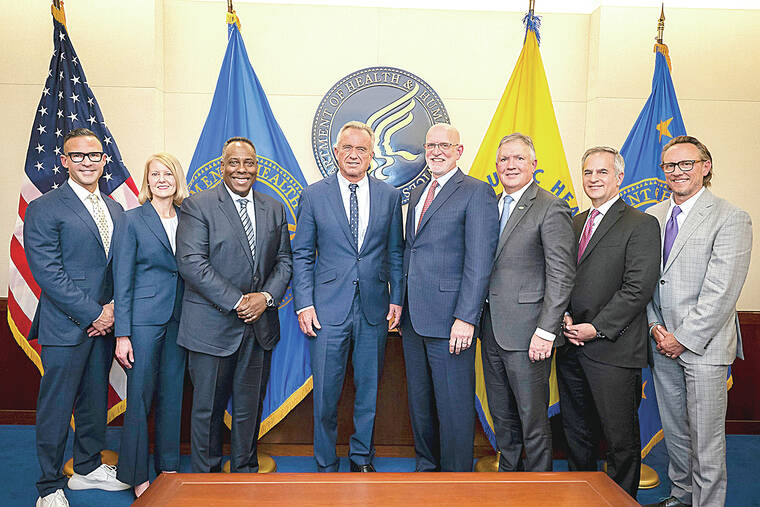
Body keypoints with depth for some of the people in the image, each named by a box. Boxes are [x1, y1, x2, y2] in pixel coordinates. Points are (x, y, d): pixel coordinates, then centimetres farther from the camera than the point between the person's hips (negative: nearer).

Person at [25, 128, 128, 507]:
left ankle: (88, 468, 35)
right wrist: (93, 313, -15)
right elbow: (48, 272, -14)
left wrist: (113, 308, -4)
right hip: (66, 326, -6)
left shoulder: (114, 209, 12)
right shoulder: (44, 209, -8)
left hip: (103, 323, 6)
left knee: (95, 400, 17)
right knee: (56, 407, 5)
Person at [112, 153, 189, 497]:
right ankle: (137, 476, 20)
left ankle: (169, 467, 28)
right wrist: (122, 333, -10)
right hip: (144, 319, -4)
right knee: (140, 395, 3)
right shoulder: (132, 220, -3)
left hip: (179, 320, 4)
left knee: (172, 394, 13)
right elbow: (122, 281, -5)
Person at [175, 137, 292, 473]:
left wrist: (266, 296, -8)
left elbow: (284, 261, 10)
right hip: (213, 326, -4)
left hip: (259, 325, 4)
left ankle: (246, 472, 33)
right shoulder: (198, 206, -4)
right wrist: (237, 302, -17)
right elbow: (191, 262, -14)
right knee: (207, 408, 8)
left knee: (250, 408, 14)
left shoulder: (274, 209, 10)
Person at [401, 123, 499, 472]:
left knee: (454, 404, 3)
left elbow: (479, 260, -14)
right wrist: (401, 306, 16)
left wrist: (465, 317, -19)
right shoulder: (417, 194, 18)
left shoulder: (477, 192, -6)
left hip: (449, 320, -7)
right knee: (419, 400, 18)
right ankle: (426, 466, 35)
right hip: (414, 317, 8)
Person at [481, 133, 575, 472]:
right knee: (501, 415, 18)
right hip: (492, 330, 7)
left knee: (533, 418, 5)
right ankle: (507, 473, 35)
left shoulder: (551, 209, -9)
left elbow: (562, 275, -13)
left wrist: (546, 331, -18)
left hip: (527, 332, -7)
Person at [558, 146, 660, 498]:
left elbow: (638, 288, -14)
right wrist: (564, 315, -2)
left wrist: (597, 327, -16)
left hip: (612, 349, -6)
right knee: (576, 432, 17)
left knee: (620, 438, 6)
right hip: (571, 346, 6)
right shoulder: (575, 222, 15)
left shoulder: (641, 225, -6)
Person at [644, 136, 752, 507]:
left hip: (703, 346, -5)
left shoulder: (731, 218, -9)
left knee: (705, 439, 3)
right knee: (674, 430, 17)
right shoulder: (651, 216, 9)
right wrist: (656, 327, -1)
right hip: (663, 344, 5)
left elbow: (721, 292, -15)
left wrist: (683, 338, -14)